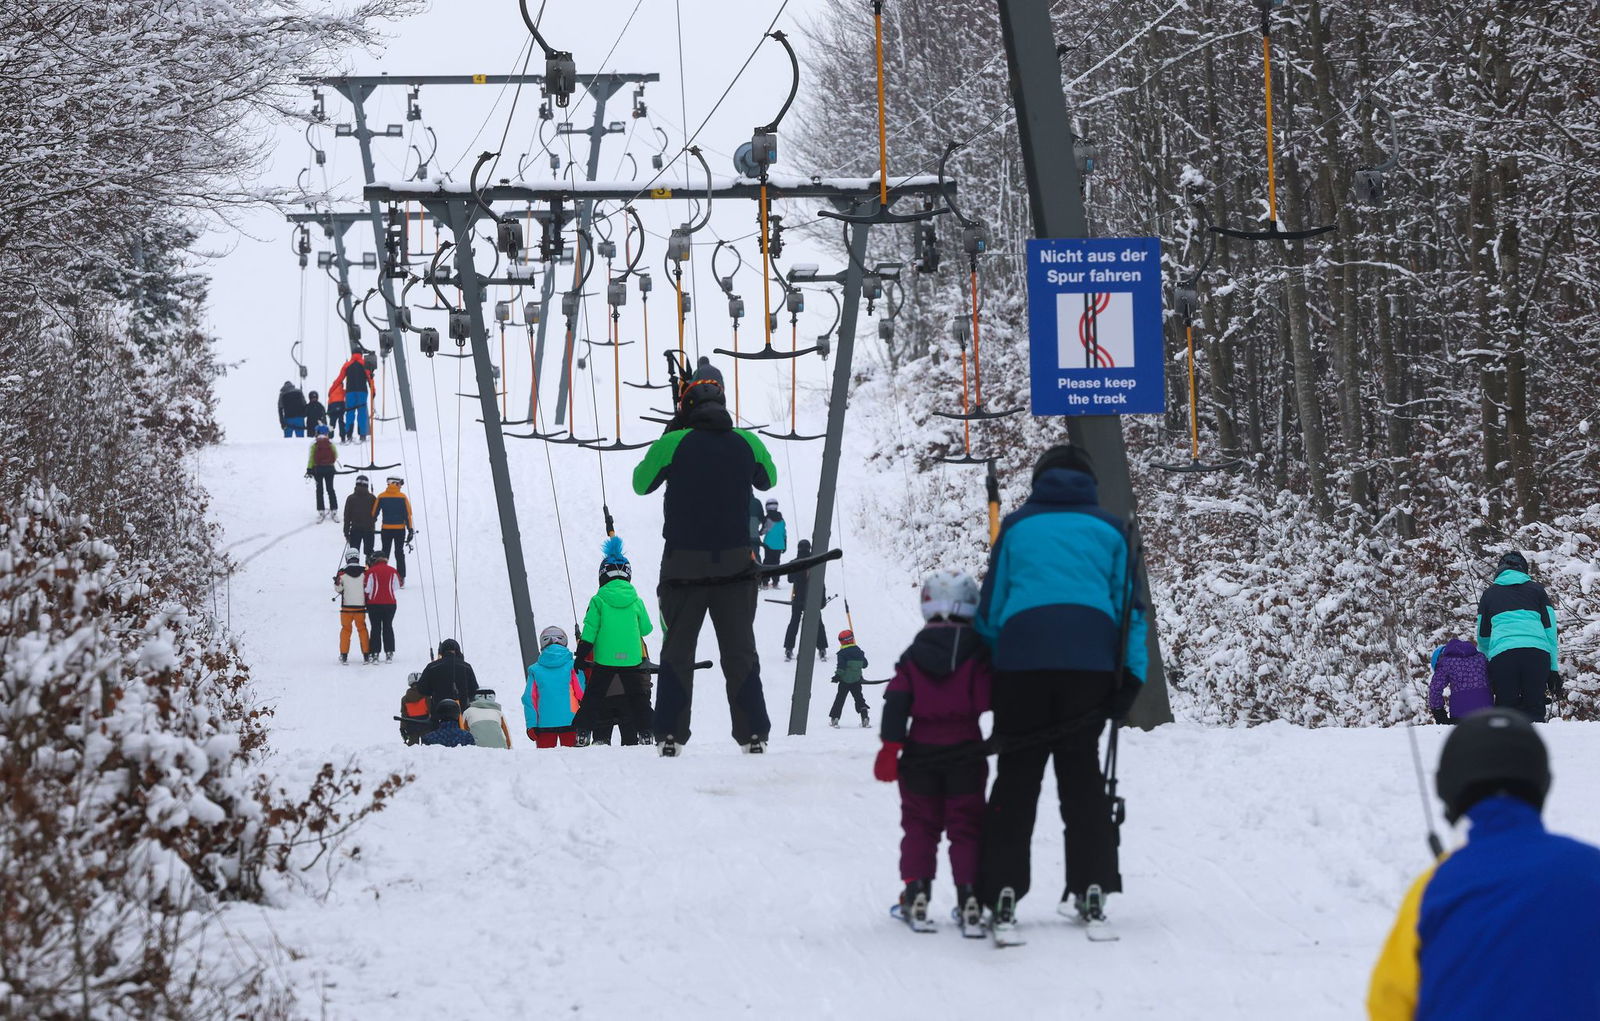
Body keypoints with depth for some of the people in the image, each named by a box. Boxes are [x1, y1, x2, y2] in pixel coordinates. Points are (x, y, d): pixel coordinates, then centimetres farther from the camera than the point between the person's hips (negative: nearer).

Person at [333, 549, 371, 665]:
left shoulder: (342, 573, -8)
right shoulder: (364, 572, -6)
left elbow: (338, 589, -4)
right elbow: (368, 588, 1)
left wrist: (336, 582, 10)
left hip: (346, 606, -1)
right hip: (360, 606, 1)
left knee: (345, 629, 11)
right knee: (362, 629, 12)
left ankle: (344, 655, 8)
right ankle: (366, 655, 10)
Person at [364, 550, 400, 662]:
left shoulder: (371, 571, -9)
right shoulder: (392, 571, -1)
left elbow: (367, 588, -9)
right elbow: (397, 586, 8)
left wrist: (366, 602, 6)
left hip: (374, 604, -2)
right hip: (390, 603, 2)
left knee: (376, 628, 5)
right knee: (388, 627, 10)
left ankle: (375, 653, 3)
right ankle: (389, 653, 7)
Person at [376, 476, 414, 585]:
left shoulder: (381, 497, -2)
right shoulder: (403, 497, -5)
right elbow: (408, 515, -4)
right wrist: (410, 530, 0)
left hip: (386, 529, 0)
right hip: (400, 529, 0)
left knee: (385, 553, 9)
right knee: (399, 554, 8)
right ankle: (401, 579, 5)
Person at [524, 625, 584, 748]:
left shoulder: (535, 670, 4)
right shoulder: (572, 666, -1)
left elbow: (529, 699, 3)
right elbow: (582, 693, -2)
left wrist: (531, 725, 5)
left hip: (544, 724, 1)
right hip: (569, 722, -1)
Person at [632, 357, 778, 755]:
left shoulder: (673, 444, -11)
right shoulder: (747, 443, -4)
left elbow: (641, 483, 6)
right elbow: (768, 480, 18)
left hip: (683, 565, -1)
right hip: (736, 565, 1)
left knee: (677, 652, 10)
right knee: (740, 653, 9)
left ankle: (670, 735, 4)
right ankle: (753, 734, 4)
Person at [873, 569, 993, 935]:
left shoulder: (913, 657, 2)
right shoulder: (978, 653, -4)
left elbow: (897, 703, -3)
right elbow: (991, 698, -9)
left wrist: (891, 745, -4)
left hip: (921, 753, 2)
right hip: (965, 751, -2)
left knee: (919, 824, 12)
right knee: (966, 826, 3)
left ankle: (916, 891, 4)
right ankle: (969, 895, -7)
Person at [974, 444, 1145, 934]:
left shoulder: (1016, 526, 15)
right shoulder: (1109, 529, 16)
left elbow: (991, 606, 13)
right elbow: (1129, 605, 12)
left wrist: (986, 665, 17)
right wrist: (1132, 674, 10)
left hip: (1022, 657, -1)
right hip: (1090, 658, 1)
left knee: (1016, 774, 2)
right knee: (1082, 773, 8)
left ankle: (1002, 892, -5)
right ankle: (1091, 887, 1)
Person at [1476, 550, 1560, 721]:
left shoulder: (1490, 594, 21)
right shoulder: (1536, 590, 20)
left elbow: (1483, 637, 27)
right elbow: (1550, 630, 15)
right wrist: (1553, 669, 17)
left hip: (1502, 653, 0)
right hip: (1538, 652, 0)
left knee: (1505, 708, 2)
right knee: (1534, 710, 1)